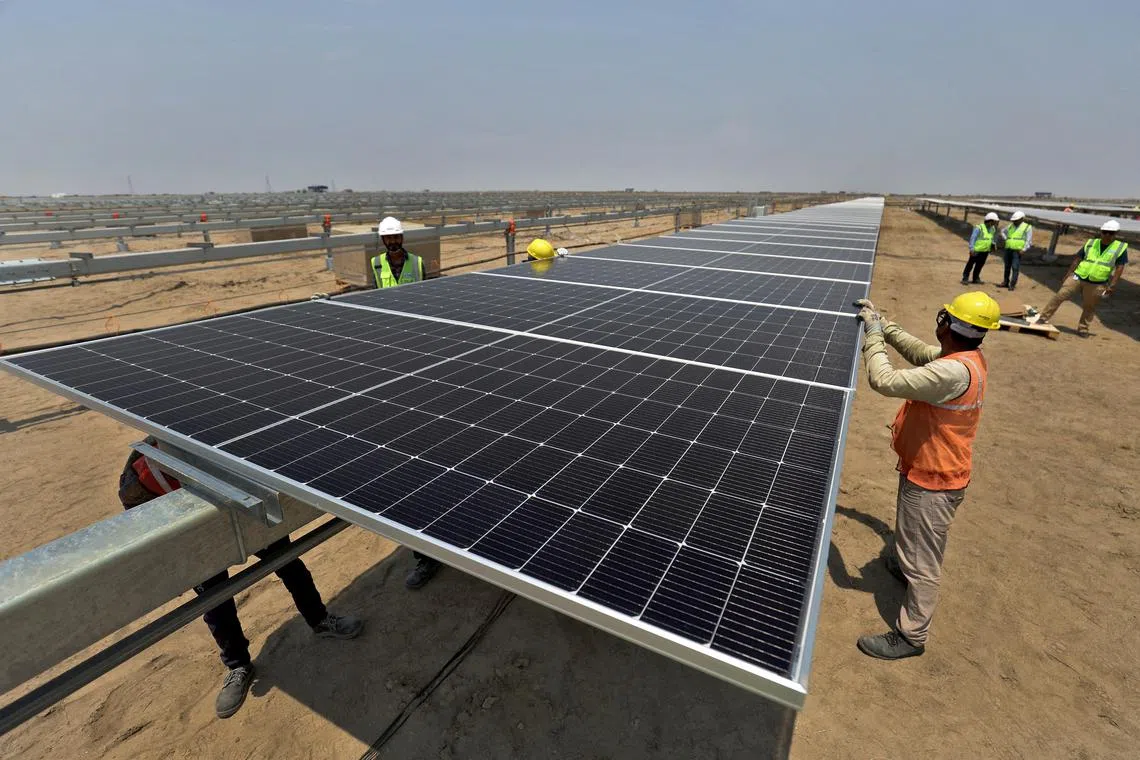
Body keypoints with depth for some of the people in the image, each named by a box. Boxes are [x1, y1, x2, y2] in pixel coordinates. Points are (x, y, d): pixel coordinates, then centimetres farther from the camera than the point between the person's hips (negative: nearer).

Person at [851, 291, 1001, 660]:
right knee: (913, 537, 35)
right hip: (929, 469, 9)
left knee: (922, 561, 7)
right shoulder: (967, 356, -4)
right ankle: (902, 565, 61)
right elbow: (921, 352, 12)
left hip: (932, 481, -9)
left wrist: (872, 334, -23)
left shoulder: (954, 372, -34)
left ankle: (911, 636, 23)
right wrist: (883, 325, 5)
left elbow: (885, 380, -37)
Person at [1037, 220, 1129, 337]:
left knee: (1089, 307, 7)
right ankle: (1044, 317, -6)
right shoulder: (1090, 243, 3)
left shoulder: (1121, 248, -2)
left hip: (1097, 284, -1)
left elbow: (1119, 268, -5)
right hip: (1077, 277, 1)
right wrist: (1067, 275, 2)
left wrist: (1112, 285, -12)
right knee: (1060, 296, -12)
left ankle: (1083, 329, 20)